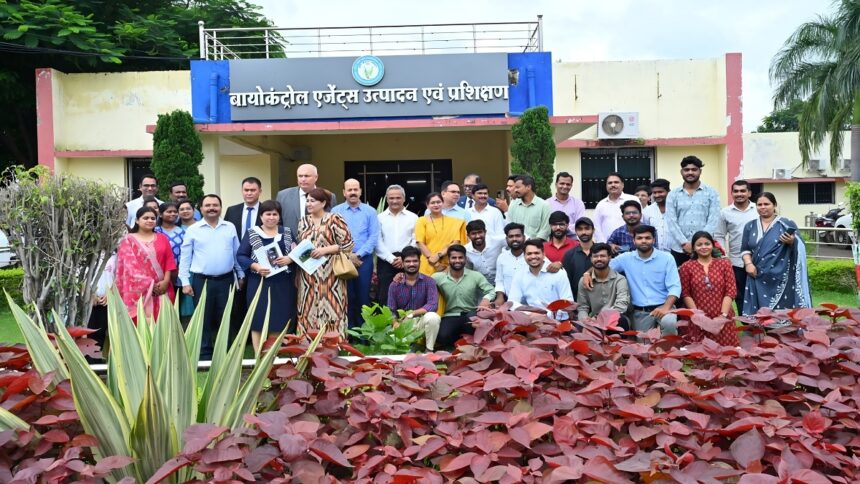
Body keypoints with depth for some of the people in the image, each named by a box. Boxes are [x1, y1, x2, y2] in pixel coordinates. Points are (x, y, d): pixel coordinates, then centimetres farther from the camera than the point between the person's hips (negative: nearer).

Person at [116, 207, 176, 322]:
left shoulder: (162, 238, 13)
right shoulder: (128, 240, 4)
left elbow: (169, 260, 7)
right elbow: (129, 265, -4)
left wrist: (165, 281, -8)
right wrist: (149, 284, -10)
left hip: (162, 288, 2)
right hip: (139, 290, -2)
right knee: (141, 323, -5)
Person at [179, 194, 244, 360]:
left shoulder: (230, 228, 5)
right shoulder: (193, 230, -1)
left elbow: (237, 253, 10)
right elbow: (185, 258, -1)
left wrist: (241, 275, 10)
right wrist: (185, 282, -6)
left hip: (226, 280, 2)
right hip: (202, 280, -2)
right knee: (204, 319, 6)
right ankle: (205, 355, 16)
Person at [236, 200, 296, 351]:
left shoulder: (287, 232, 10)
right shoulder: (251, 233, 3)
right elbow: (240, 255, -1)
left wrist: (289, 259, -13)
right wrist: (256, 266, -17)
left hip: (282, 284, 2)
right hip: (259, 283, -2)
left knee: (280, 321, 5)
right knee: (258, 321, -1)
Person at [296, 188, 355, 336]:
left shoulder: (334, 219, -6)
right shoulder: (303, 221, 12)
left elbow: (348, 244, -9)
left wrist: (325, 250, -15)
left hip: (329, 275, -5)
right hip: (308, 276, 5)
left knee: (330, 310, -3)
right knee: (309, 311, 6)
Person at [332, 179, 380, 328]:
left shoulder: (370, 211, 5)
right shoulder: (336, 211, 5)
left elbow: (373, 237, -2)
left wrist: (358, 254, -10)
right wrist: (347, 255, -9)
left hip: (364, 259, 0)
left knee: (363, 295, 3)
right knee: (347, 295, 4)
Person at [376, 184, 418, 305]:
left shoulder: (413, 217, 9)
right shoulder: (380, 218, 8)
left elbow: (415, 242, 2)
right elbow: (378, 242, 1)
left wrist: (404, 258, -9)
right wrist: (392, 258, -8)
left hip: (407, 262, 0)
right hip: (385, 262, 0)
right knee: (384, 296, -2)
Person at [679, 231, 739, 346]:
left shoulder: (724, 263, 9)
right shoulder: (686, 267, 5)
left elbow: (731, 291, 3)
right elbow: (685, 294, 2)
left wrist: (723, 315, -7)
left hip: (722, 319, 1)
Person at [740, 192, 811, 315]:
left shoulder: (786, 224, 2)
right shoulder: (750, 226, 11)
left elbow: (799, 248, 0)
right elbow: (745, 249, 11)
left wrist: (792, 242, -21)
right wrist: (748, 263, -6)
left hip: (781, 278, -2)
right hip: (758, 279, 3)